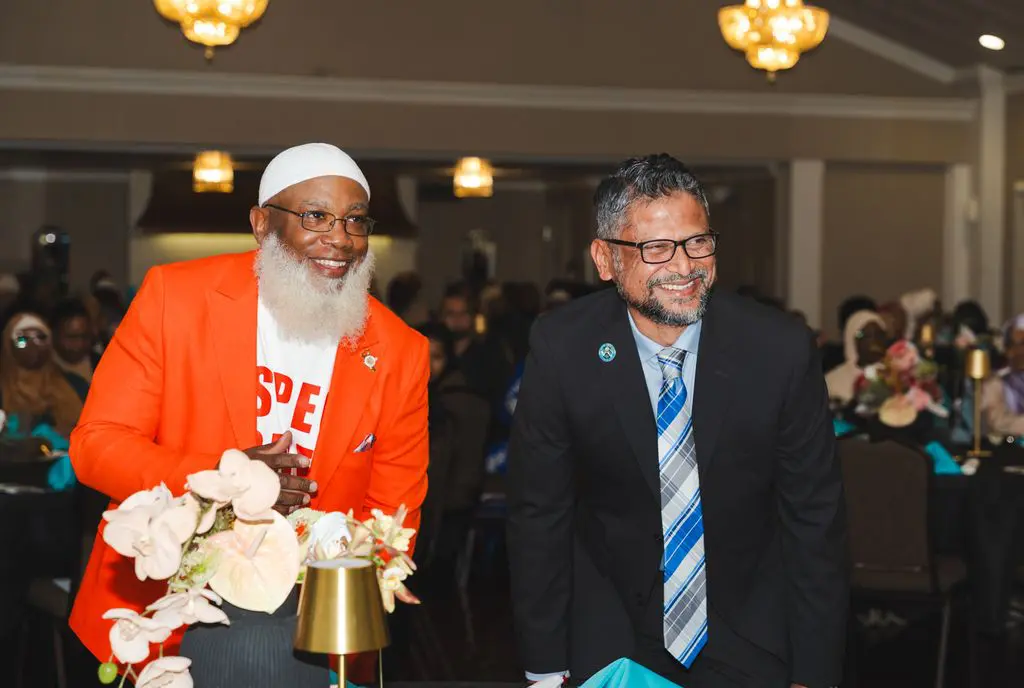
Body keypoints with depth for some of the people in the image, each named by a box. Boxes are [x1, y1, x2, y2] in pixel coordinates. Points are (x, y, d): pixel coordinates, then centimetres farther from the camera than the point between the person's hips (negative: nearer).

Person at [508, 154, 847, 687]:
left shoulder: (781, 349, -18)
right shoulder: (560, 350, -16)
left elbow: (814, 521, -9)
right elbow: (538, 514, -7)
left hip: (750, 644, 1)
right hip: (613, 638, 0)